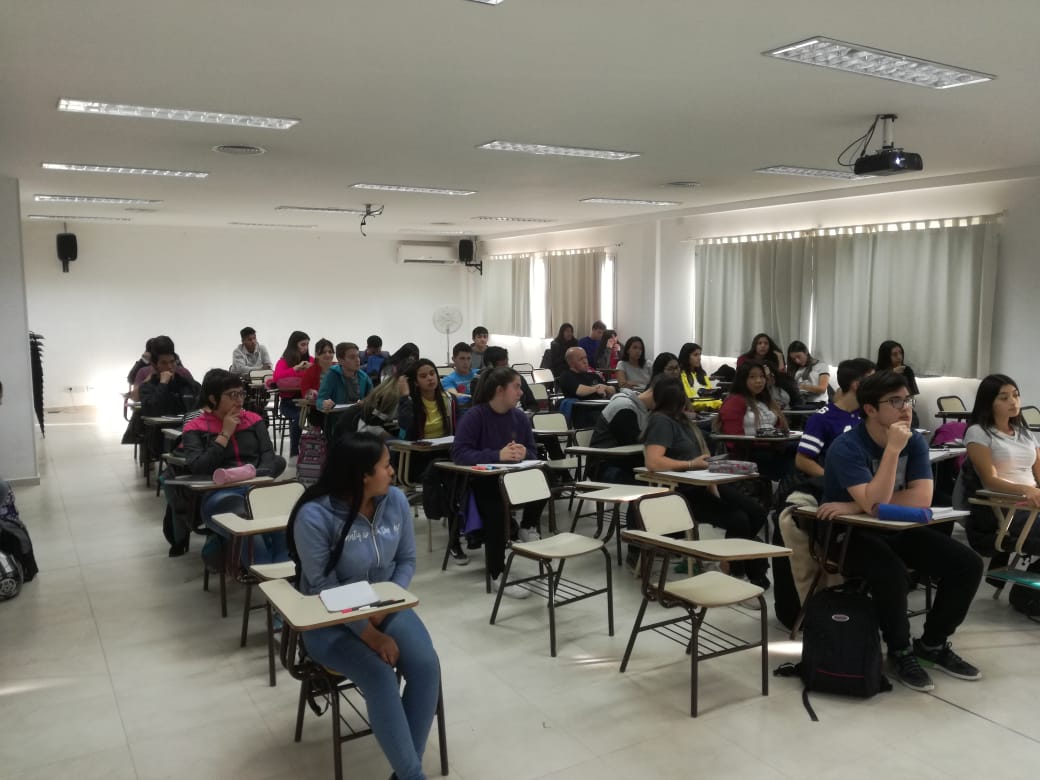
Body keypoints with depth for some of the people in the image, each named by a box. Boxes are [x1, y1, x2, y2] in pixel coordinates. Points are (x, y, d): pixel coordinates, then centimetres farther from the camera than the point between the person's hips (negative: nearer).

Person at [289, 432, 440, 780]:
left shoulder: (396, 500, -6)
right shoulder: (315, 516, -21)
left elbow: (406, 560, 4)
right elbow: (323, 588, -18)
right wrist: (370, 634, -23)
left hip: (386, 607, 5)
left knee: (426, 665, -21)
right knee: (380, 675, -29)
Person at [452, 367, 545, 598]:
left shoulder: (520, 417, 7)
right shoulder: (475, 416, -9)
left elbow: (533, 454, 9)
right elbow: (459, 453, -19)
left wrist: (524, 453, -17)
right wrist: (498, 455, -28)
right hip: (482, 481, -4)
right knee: (497, 510, -35)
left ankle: (528, 528, 2)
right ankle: (497, 574, -18)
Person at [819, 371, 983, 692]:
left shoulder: (914, 441, -4)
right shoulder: (847, 447, -21)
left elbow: (922, 499, -17)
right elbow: (874, 504, -31)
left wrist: (855, 507, -24)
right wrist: (893, 449, -33)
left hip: (898, 529, 6)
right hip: (849, 533, -6)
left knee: (968, 564, -9)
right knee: (892, 572, -34)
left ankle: (933, 643, 13)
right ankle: (900, 650, -6)